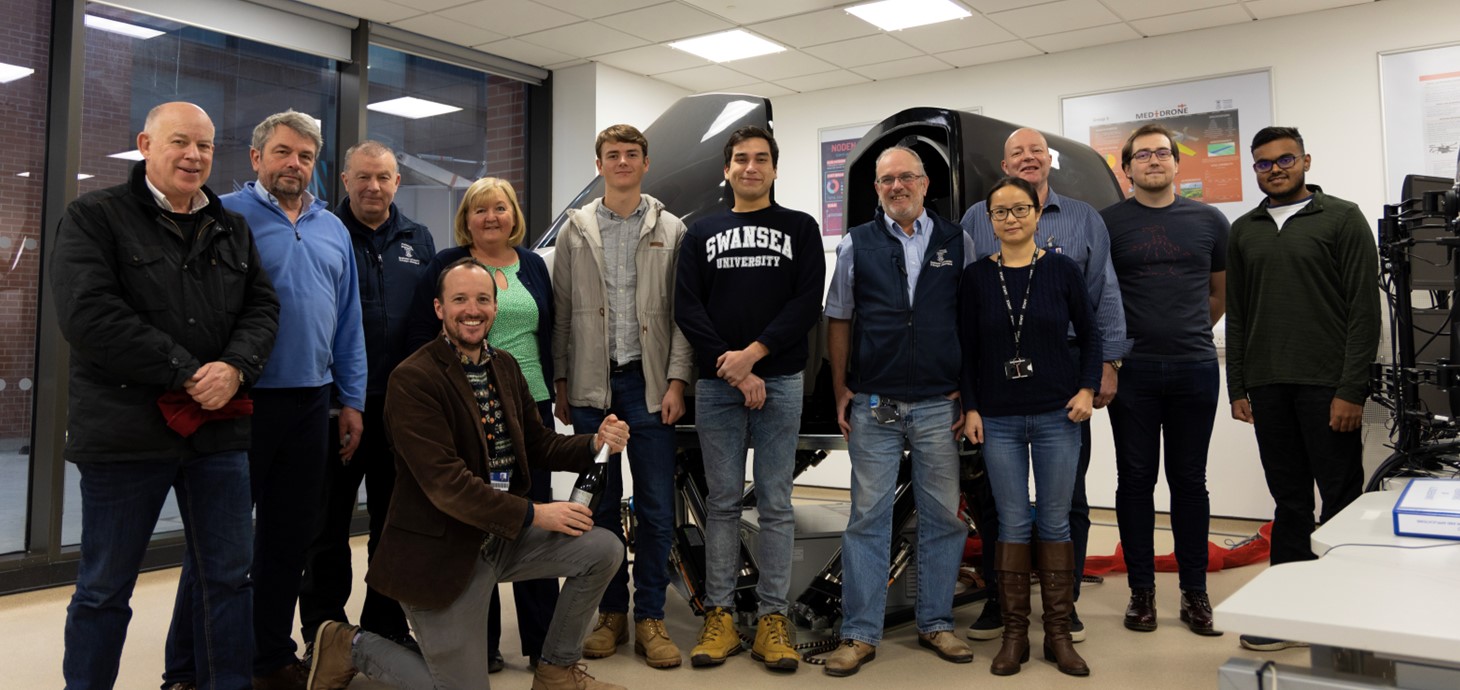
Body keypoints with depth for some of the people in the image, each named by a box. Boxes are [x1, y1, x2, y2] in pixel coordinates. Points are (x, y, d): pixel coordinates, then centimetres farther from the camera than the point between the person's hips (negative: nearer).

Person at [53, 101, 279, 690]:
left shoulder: (232, 229, 14)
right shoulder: (94, 217, -2)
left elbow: (261, 307, 8)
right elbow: (88, 314, -15)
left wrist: (235, 368, -13)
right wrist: (187, 374, -17)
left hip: (219, 429, 5)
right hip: (125, 431, -4)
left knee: (228, 576, 11)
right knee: (104, 587, 8)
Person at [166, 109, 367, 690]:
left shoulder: (333, 229, 13)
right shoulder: (226, 216, -3)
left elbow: (349, 321, 14)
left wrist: (352, 400, 11)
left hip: (310, 404, 5)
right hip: (240, 401, -5)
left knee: (289, 535, 13)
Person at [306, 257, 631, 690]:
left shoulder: (505, 366, 7)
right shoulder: (413, 379, -19)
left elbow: (537, 443, 9)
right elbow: (445, 484, -25)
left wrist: (596, 443, -10)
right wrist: (533, 514, -23)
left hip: (503, 536, 7)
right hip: (442, 552, -7)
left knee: (604, 550, -6)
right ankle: (351, 647, 21)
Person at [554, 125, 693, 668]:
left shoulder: (670, 230, 5)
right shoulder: (576, 229, 9)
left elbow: (682, 312, 1)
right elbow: (561, 312, 7)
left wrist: (676, 382, -7)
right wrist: (561, 384, 3)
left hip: (650, 384, -1)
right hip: (592, 385, 1)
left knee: (656, 509, 1)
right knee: (601, 506, 8)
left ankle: (650, 619, 11)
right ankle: (611, 614, 19)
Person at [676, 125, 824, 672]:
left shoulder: (800, 228, 9)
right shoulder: (702, 233, 13)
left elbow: (808, 303, -2)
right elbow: (686, 307, 3)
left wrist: (754, 354, -13)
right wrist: (732, 368, -9)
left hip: (779, 381, -1)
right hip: (715, 385, 1)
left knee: (775, 504, 1)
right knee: (722, 502, 5)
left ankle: (773, 619, 7)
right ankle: (719, 616, 11)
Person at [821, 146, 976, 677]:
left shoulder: (958, 243, 7)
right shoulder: (856, 244, 7)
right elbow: (839, 319, 9)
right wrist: (840, 388, 3)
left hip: (940, 404, 1)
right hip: (873, 404, -1)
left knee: (943, 516, 7)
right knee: (868, 517, 2)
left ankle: (936, 623, 22)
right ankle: (860, 634, 10)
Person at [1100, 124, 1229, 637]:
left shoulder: (1209, 221, 9)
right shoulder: (1108, 223, 2)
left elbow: (1221, 292, 19)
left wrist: (1190, 332, 13)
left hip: (1195, 368, 2)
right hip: (1131, 369, -2)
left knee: (1189, 481, 8)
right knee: (1136, 480, 5)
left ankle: (1195, 593, 18)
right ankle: (1142, 590, 15)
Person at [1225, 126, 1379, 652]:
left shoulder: (1342, 218, 1)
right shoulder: (1244, 231, 14)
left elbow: (1364, 308, -5)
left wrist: (1352, 389, -12)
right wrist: (1237, 387, 8)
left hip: (1326, 386, -4)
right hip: (1268, 387, 4)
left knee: (1341, 499, 1)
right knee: (1289, 500, 9)